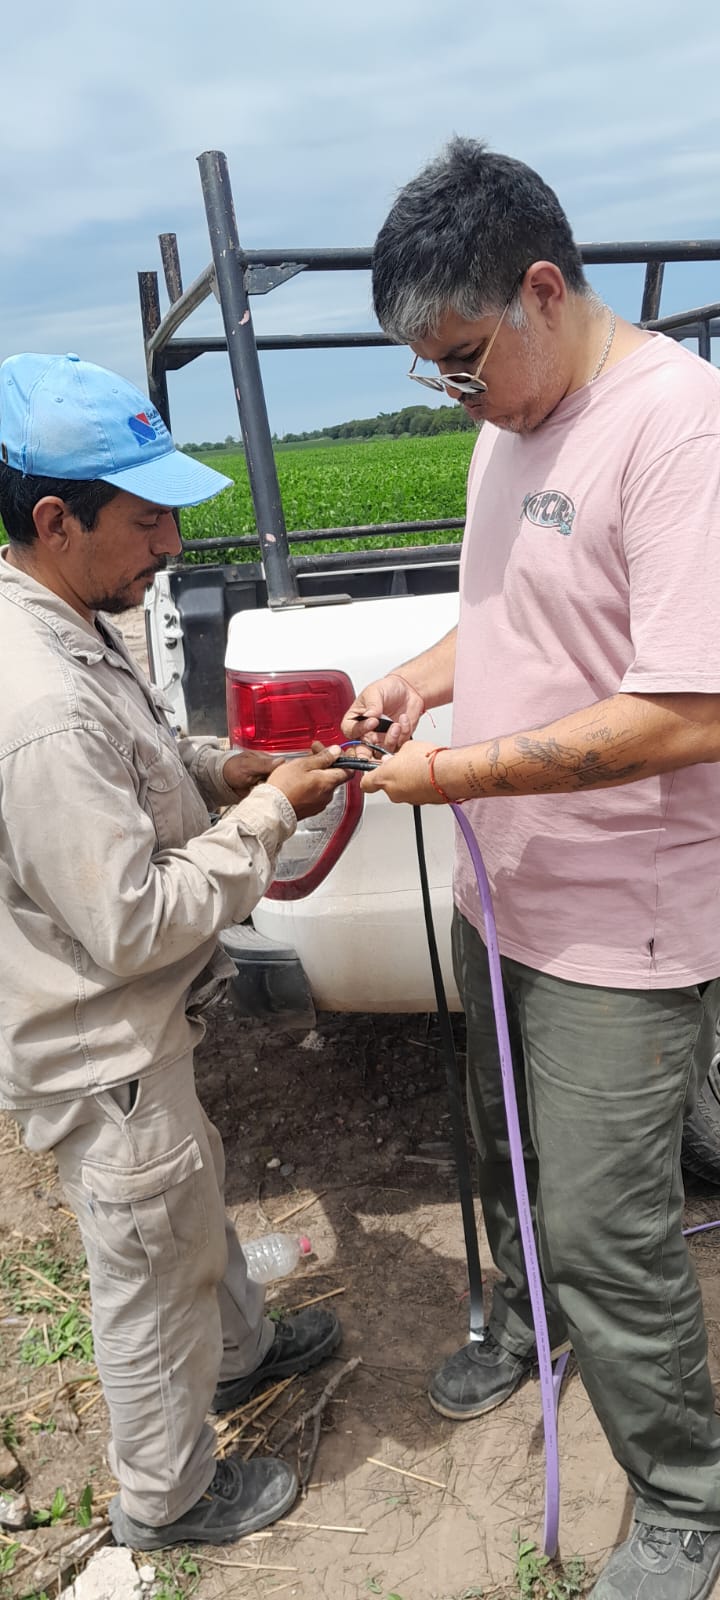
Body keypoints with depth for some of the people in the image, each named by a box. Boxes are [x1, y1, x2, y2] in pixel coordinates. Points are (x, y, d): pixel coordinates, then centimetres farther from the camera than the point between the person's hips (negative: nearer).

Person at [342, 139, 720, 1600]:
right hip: (504, 892, 9)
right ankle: (523, 1326, 55)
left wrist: (459, 771, -22)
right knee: (508, 1162, 26)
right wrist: (427, 673, 1)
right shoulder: (512, 421, 8)